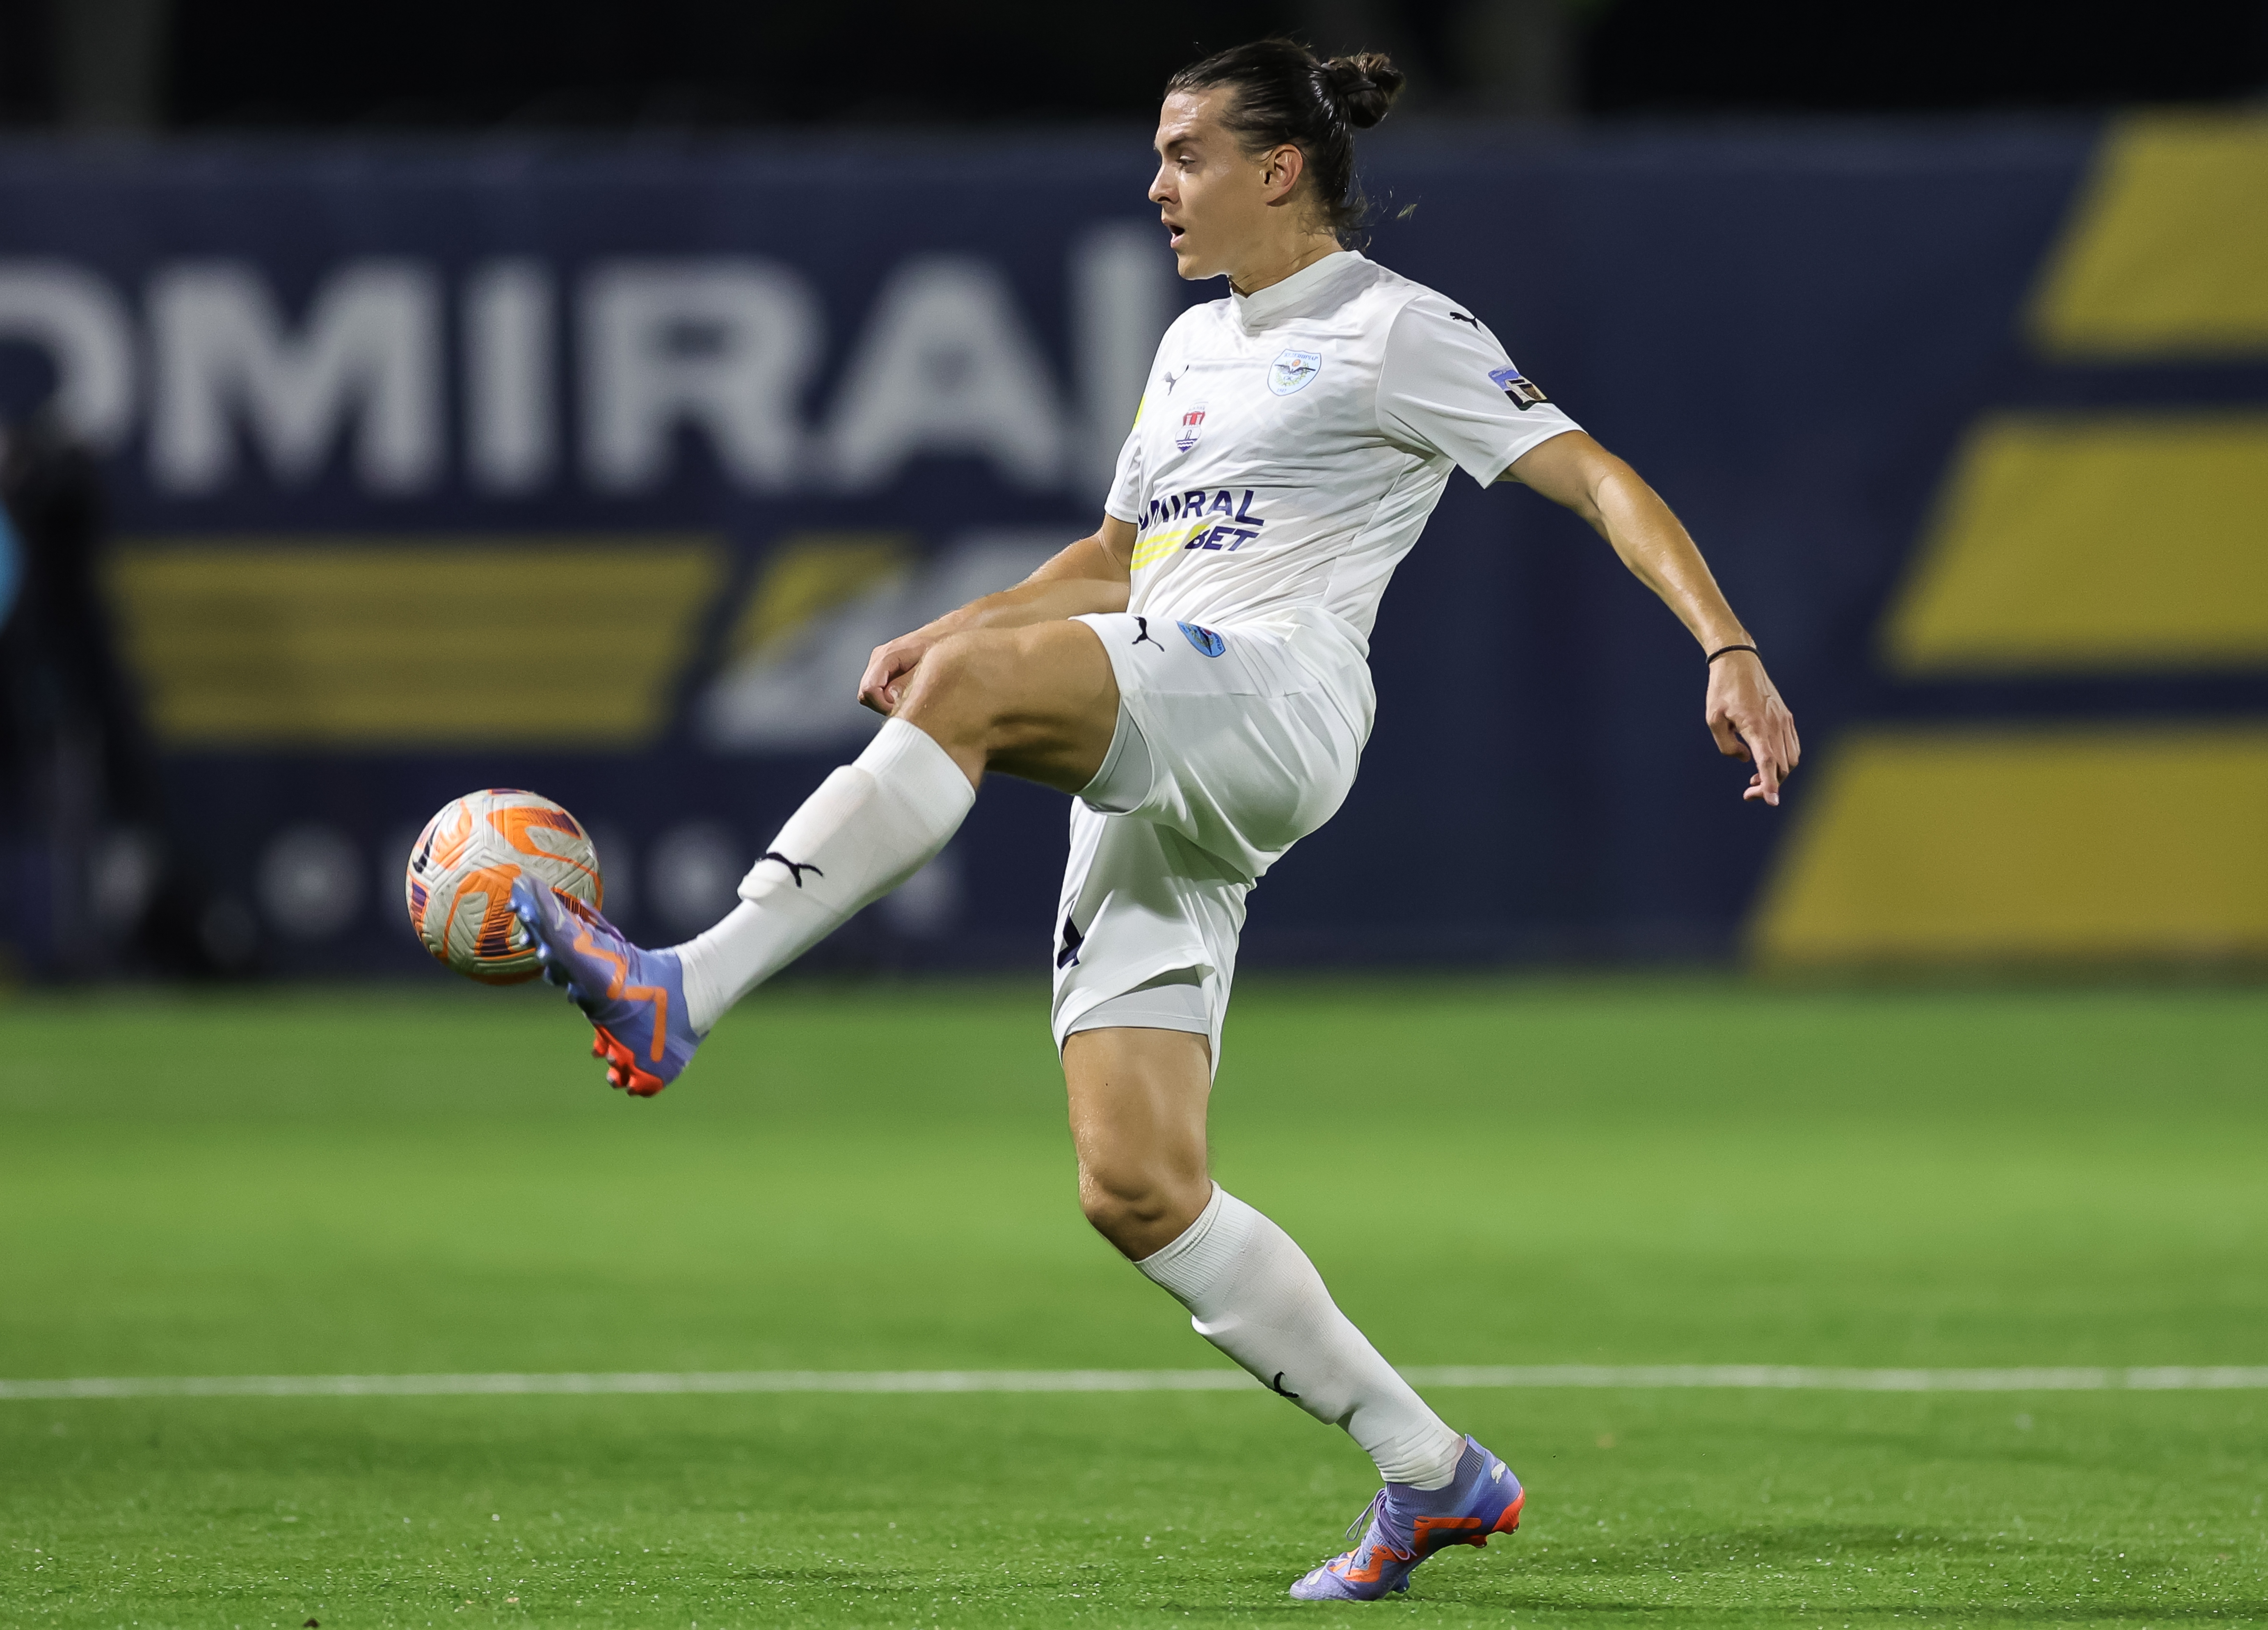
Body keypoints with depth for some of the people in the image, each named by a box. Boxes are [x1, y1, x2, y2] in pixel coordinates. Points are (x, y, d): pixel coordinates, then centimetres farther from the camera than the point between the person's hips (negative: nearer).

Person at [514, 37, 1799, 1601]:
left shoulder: (1396, 329, 3)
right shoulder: (1197, 345, 27)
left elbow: (1603, 481, -3)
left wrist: (1731, 651, -16)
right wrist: (948, 628, 22)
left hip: (1275, 698, -8)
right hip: (1142, 780, 8)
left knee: (976, 685, -35)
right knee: (1137, 1190, -3)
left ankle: (683, 996, -41)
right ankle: (1432, 1474, 5)